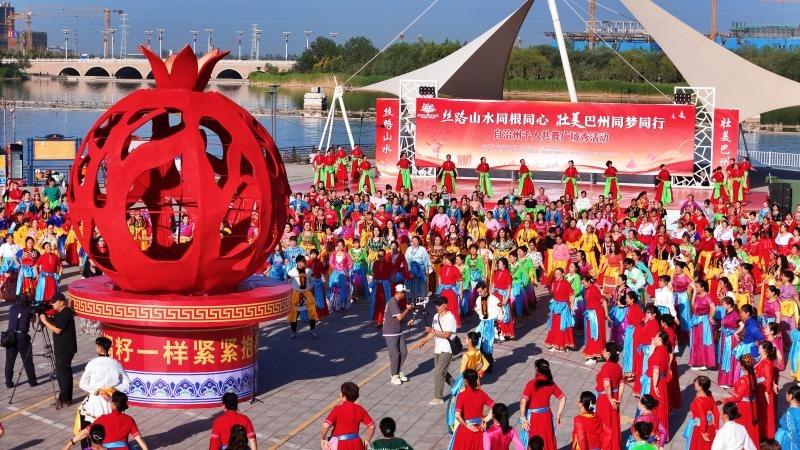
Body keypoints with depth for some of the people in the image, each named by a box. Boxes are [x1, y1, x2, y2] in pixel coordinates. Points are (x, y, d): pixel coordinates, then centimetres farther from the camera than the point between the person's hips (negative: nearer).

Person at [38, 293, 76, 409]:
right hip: (63, 348, 10)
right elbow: (54, 323, 16)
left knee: (62, 372, -8)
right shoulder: (61, 313, 14)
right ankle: (67, 398, 18)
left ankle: (64, 398, -5)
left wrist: (45, 321, -14)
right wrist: (47, 318, 1)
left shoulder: (66, 313, -18)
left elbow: (57, 329, -21)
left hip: (65, 349, -10)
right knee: (65, 371, 13)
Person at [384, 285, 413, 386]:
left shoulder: (398, 302, 9)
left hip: (399, 331, 9)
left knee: (403, 352, 9)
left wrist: (408, 309, 1)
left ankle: (399, 372, 24)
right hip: (391, 333, -9)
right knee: (395, 354, -3)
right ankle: (394, 376, 9)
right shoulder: (392, 302, -21)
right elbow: (399, 318, -24)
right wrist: (407, 309, -12)